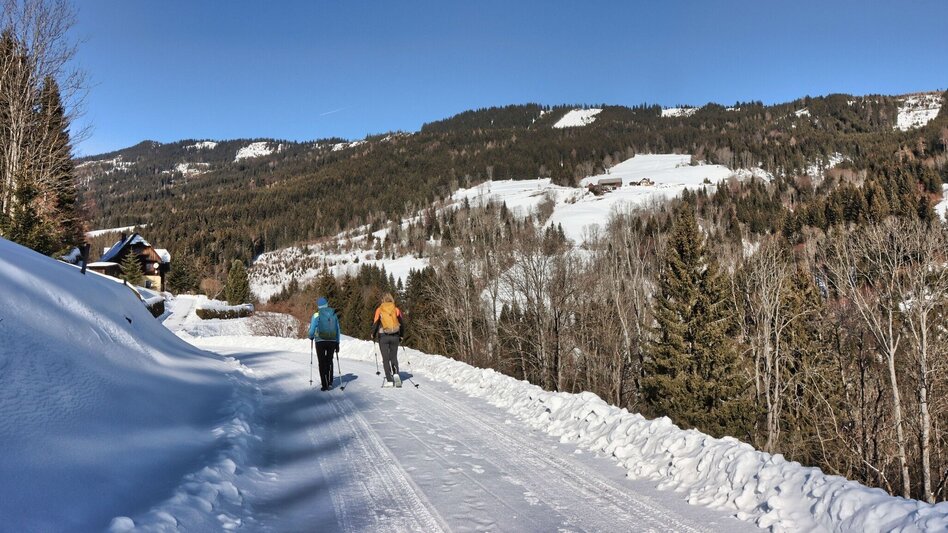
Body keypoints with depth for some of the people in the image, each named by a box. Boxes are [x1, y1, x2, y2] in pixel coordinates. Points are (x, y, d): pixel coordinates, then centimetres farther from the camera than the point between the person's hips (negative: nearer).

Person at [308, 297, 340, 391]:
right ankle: (330, 382, 14)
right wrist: (337, 343, 14)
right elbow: (338, 330, 7)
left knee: (322, 363, 5)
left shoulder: (317, 315, -7)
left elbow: (312, 329, -6)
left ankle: (325, 385, 1)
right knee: (329, 361, 19)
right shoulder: (334, 315, 4)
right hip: (332, 341, 3)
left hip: (320, 341, -3)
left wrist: (311, 337, 16)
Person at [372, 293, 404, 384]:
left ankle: (389, 379, -2)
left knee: (385, 359, 5)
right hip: (395, 336, 2)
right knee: (394, 357, 15)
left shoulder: (379, 310, -2)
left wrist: (373, 334, 12)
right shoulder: (396, 309, 3)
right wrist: (401, 335, 18)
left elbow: (376, 323, -5)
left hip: (383, 336, -2)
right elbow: (402, 323, 4)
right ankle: (396, 374, -7)